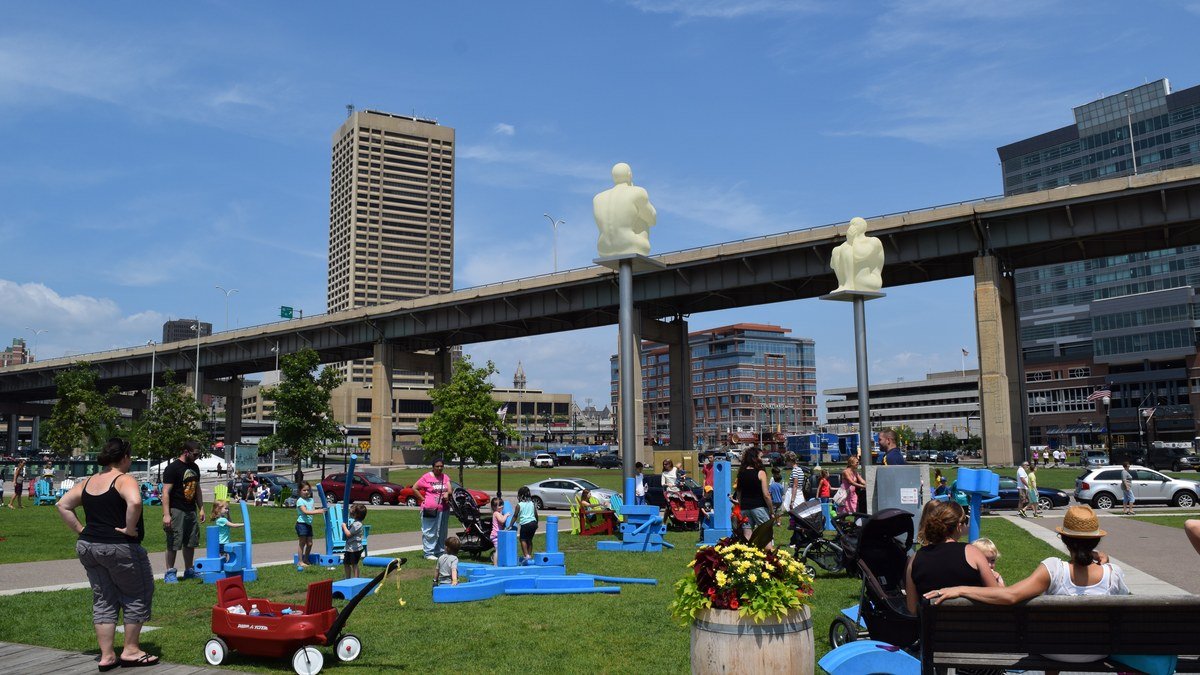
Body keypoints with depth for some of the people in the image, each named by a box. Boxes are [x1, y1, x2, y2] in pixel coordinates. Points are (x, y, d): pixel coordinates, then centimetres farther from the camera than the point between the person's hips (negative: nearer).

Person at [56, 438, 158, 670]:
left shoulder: (88, 482, 12)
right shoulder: (124, 480, -12)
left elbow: (62, 505, 15)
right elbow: (134, 502, -32)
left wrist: (80, 530, 11)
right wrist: (130, 529, -18)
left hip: (87, 547, 8)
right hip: (119, 548, -7)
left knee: (103, 600, 15)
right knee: (137, 596, 8)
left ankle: (107, 655, 16)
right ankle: (130, 650, 12)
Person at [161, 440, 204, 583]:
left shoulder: (194, 468, 13)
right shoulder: (173, 468, -11)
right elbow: (166, 492, -15)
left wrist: (201, 508, 17)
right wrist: (166, 514, -20)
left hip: (191, 511, 8)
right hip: (176, 511, -8)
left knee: (190, 542, 12)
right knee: (173, 544, -3)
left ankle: (189, 571, 22)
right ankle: (170, 572, 6)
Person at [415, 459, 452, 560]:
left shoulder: (445, 477, 11)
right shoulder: (427, 477, -3)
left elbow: (449, 489, 2)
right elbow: (414, 487, 0)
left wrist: (447, 493, -21)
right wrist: (422, 498, -5)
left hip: (443, 509, 6)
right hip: (430, 509, -5)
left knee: (442, 532, 12)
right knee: (430, 532, -4)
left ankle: (440, 552, 22)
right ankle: (429, 553, 0)